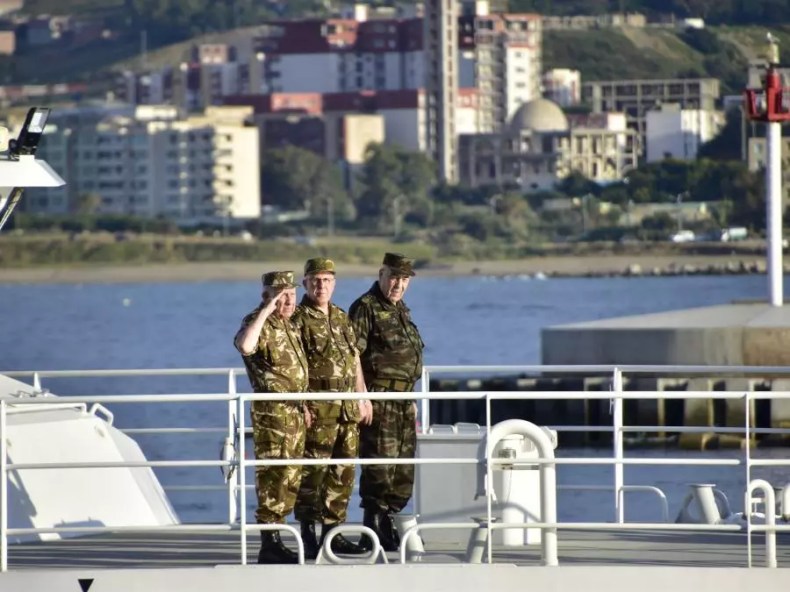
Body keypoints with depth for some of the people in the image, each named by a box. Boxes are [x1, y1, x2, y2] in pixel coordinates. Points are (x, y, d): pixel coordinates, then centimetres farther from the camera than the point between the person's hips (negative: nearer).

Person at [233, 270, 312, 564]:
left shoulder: (287, 325, 15)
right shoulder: (258, 323, -13)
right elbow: (244, 345, -38)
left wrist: (303, 406, 23)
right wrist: (265, 310, -33)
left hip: (294, 411, 9)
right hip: (271, 411, -9)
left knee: (290, 478, 13)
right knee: (274, 477, -10)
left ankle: (276, 537, 21)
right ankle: (269, 546, -9)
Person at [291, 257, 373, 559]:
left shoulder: (341, 318, 17)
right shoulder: (298, 319, -6)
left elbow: (355, 360, 22)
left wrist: (363, 398, 18)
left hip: (348, 409, 7)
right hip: (317, 409, -7)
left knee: (343, 472, 9)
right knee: (313, 472, -7)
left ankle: (333, 531, 16)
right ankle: (308, 536, -4)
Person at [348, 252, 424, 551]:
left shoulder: (401, 311, 20)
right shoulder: (365, 308, -8)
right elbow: (354, 355, -15)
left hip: (403, 401, 9)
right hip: (379, 401, -9)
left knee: (404, 471, 11)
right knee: (379, 468, -9)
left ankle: (389, 525, 19)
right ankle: (374, 531, -6)